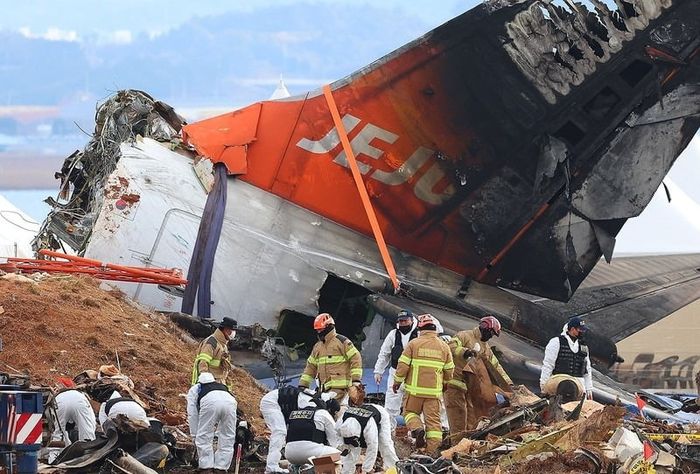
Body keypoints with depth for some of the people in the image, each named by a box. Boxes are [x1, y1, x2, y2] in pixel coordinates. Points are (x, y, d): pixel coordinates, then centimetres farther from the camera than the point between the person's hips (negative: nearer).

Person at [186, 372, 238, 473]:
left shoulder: (194, 389, 36)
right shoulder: (222, 386, 46)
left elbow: (192, 414, 29)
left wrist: (194, 436, 34)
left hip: (210, 403, -3)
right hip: (230, 402, 4)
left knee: (203, 438, 9)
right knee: (227, 439, 15)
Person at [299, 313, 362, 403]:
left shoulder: (342, 341, 0)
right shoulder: (317, 347, 22)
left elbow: (355, 358, -4)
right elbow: (310, 367, 25)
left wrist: (356, 380, -11)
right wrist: (303, 385, 16)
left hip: (339, 387, -7)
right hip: (325, 388, 7)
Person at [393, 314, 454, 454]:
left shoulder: (414, 344, -6)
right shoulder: (443, 346, 5)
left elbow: (403, 365, -6)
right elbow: (449, 369, 11)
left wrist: (397, 381, 8)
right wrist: (445, 382, 31)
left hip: (415, 389, -2)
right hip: (434, 390, 2)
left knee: (410, 412, 17)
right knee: (433, 419, 6)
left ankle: (417, 428, -12)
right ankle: (433, 449, 1)